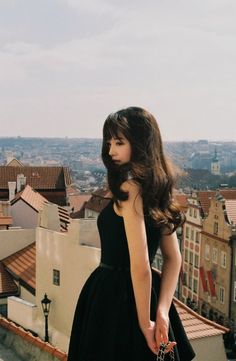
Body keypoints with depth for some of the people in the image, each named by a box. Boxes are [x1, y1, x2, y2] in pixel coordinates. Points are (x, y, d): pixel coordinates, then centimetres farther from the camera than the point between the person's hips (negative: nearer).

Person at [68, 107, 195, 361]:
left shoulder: (130, 189, -19)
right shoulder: (156, 188, 6)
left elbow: (140, 265, -22)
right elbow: (173, 259, 6)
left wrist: (145, 323, -13)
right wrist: (161, 313, -2)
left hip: (115, 298, -8)